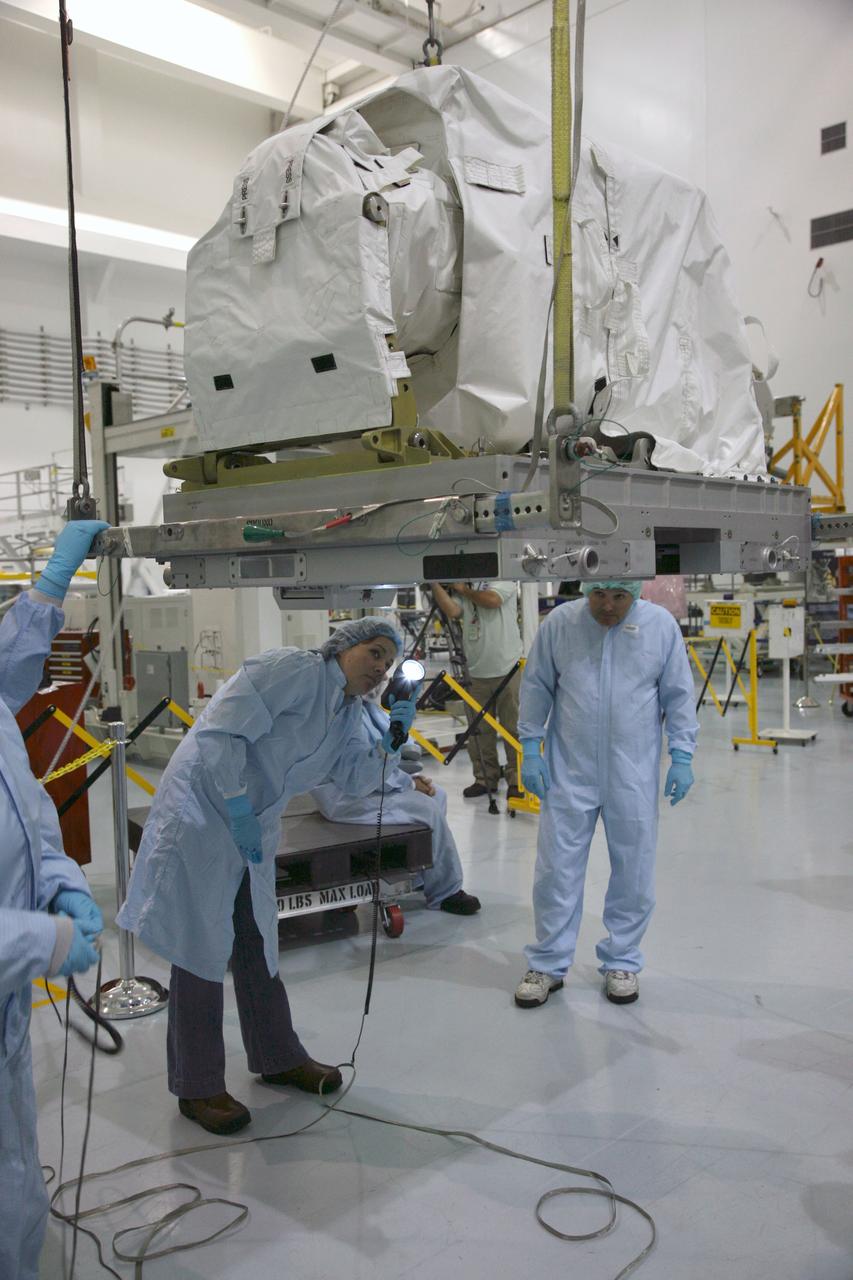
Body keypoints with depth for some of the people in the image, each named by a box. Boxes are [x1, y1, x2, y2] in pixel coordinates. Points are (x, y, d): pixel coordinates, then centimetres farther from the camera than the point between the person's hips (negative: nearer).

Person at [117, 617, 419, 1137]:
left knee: (258, 944, 19)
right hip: (204, 812, -9)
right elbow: (221, 732, -25)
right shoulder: (293, 670, -19)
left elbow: (358, 778, 3)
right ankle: (197, 1089, 14)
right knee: (202, 948, 0)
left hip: (255, 825, 9)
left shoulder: (349, 712, 10)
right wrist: (239, 810, -25)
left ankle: (278, 1058, 36)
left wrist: (392, 735, -11)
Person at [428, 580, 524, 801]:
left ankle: (517, 781, 4)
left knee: (514, 729, -3)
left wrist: (465, 590, -2)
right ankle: (485, 779, 17)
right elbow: (452, 610, -6)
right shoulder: (460, 591, 13)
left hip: (508, 670, -4)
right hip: (477, 673, 4)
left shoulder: (503, 581, 2)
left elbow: (491, 600, -17)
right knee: (480, 730, 7)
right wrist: (435, 584, -9)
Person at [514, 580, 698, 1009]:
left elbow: (679, 695, 3)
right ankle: (547, 964, 21)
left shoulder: (661, 625, -4)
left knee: (633, 872, 10)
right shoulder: (559, 623, -4)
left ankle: (621, 962, 28)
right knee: (557, 868, 5)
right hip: (569, 770, 0)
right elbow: (536, 687, 4)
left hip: (634, 773, 1)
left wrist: (682, 756, -1)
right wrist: (530, 749, 1)